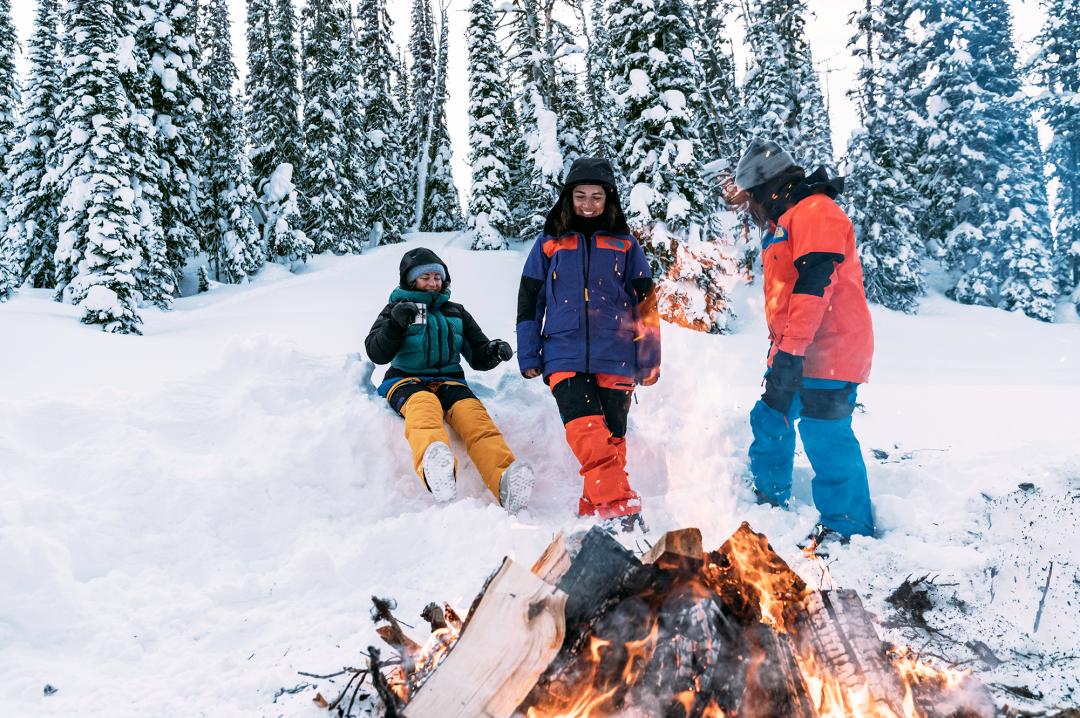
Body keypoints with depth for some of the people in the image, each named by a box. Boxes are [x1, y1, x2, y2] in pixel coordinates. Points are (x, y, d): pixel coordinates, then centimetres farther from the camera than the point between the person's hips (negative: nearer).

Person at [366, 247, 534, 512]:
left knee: (474, 414, -33)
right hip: (406, 381, -2)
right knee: (424, 405, -40)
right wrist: (396, 323, -14)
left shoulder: (456, 313, 25)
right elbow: (376, 354, 3)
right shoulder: (396, 309, 17)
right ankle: (435, 469, -73)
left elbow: (477, 357, 22)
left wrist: (493, 352, -2)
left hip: (449, 382, 2)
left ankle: (507, 482, -58)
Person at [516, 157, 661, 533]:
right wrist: (528, 357, 9)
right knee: (588, 433, -21)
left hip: (615, 360, 1)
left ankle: (594, 511, 9)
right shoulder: (549, 244, 14)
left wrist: (650, 360, 8)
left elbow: (645, 305, 13)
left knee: (611, 438, -1)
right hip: (564, 357, -1)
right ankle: (620, 507, -27)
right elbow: (529, 303, 15)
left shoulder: (625, 245, 13)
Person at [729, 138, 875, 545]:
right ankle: (769, 498, 35)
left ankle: (849, 527, 2)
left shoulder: (815, 211, -11)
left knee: (825, 438, -9)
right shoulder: (784, 223, 22)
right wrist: (780, 347, 26)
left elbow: (813, 284, -23)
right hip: (794, 353, 11)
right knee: (770, 421, 18)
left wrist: (790, 350, -27)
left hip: (827, 353, -11)